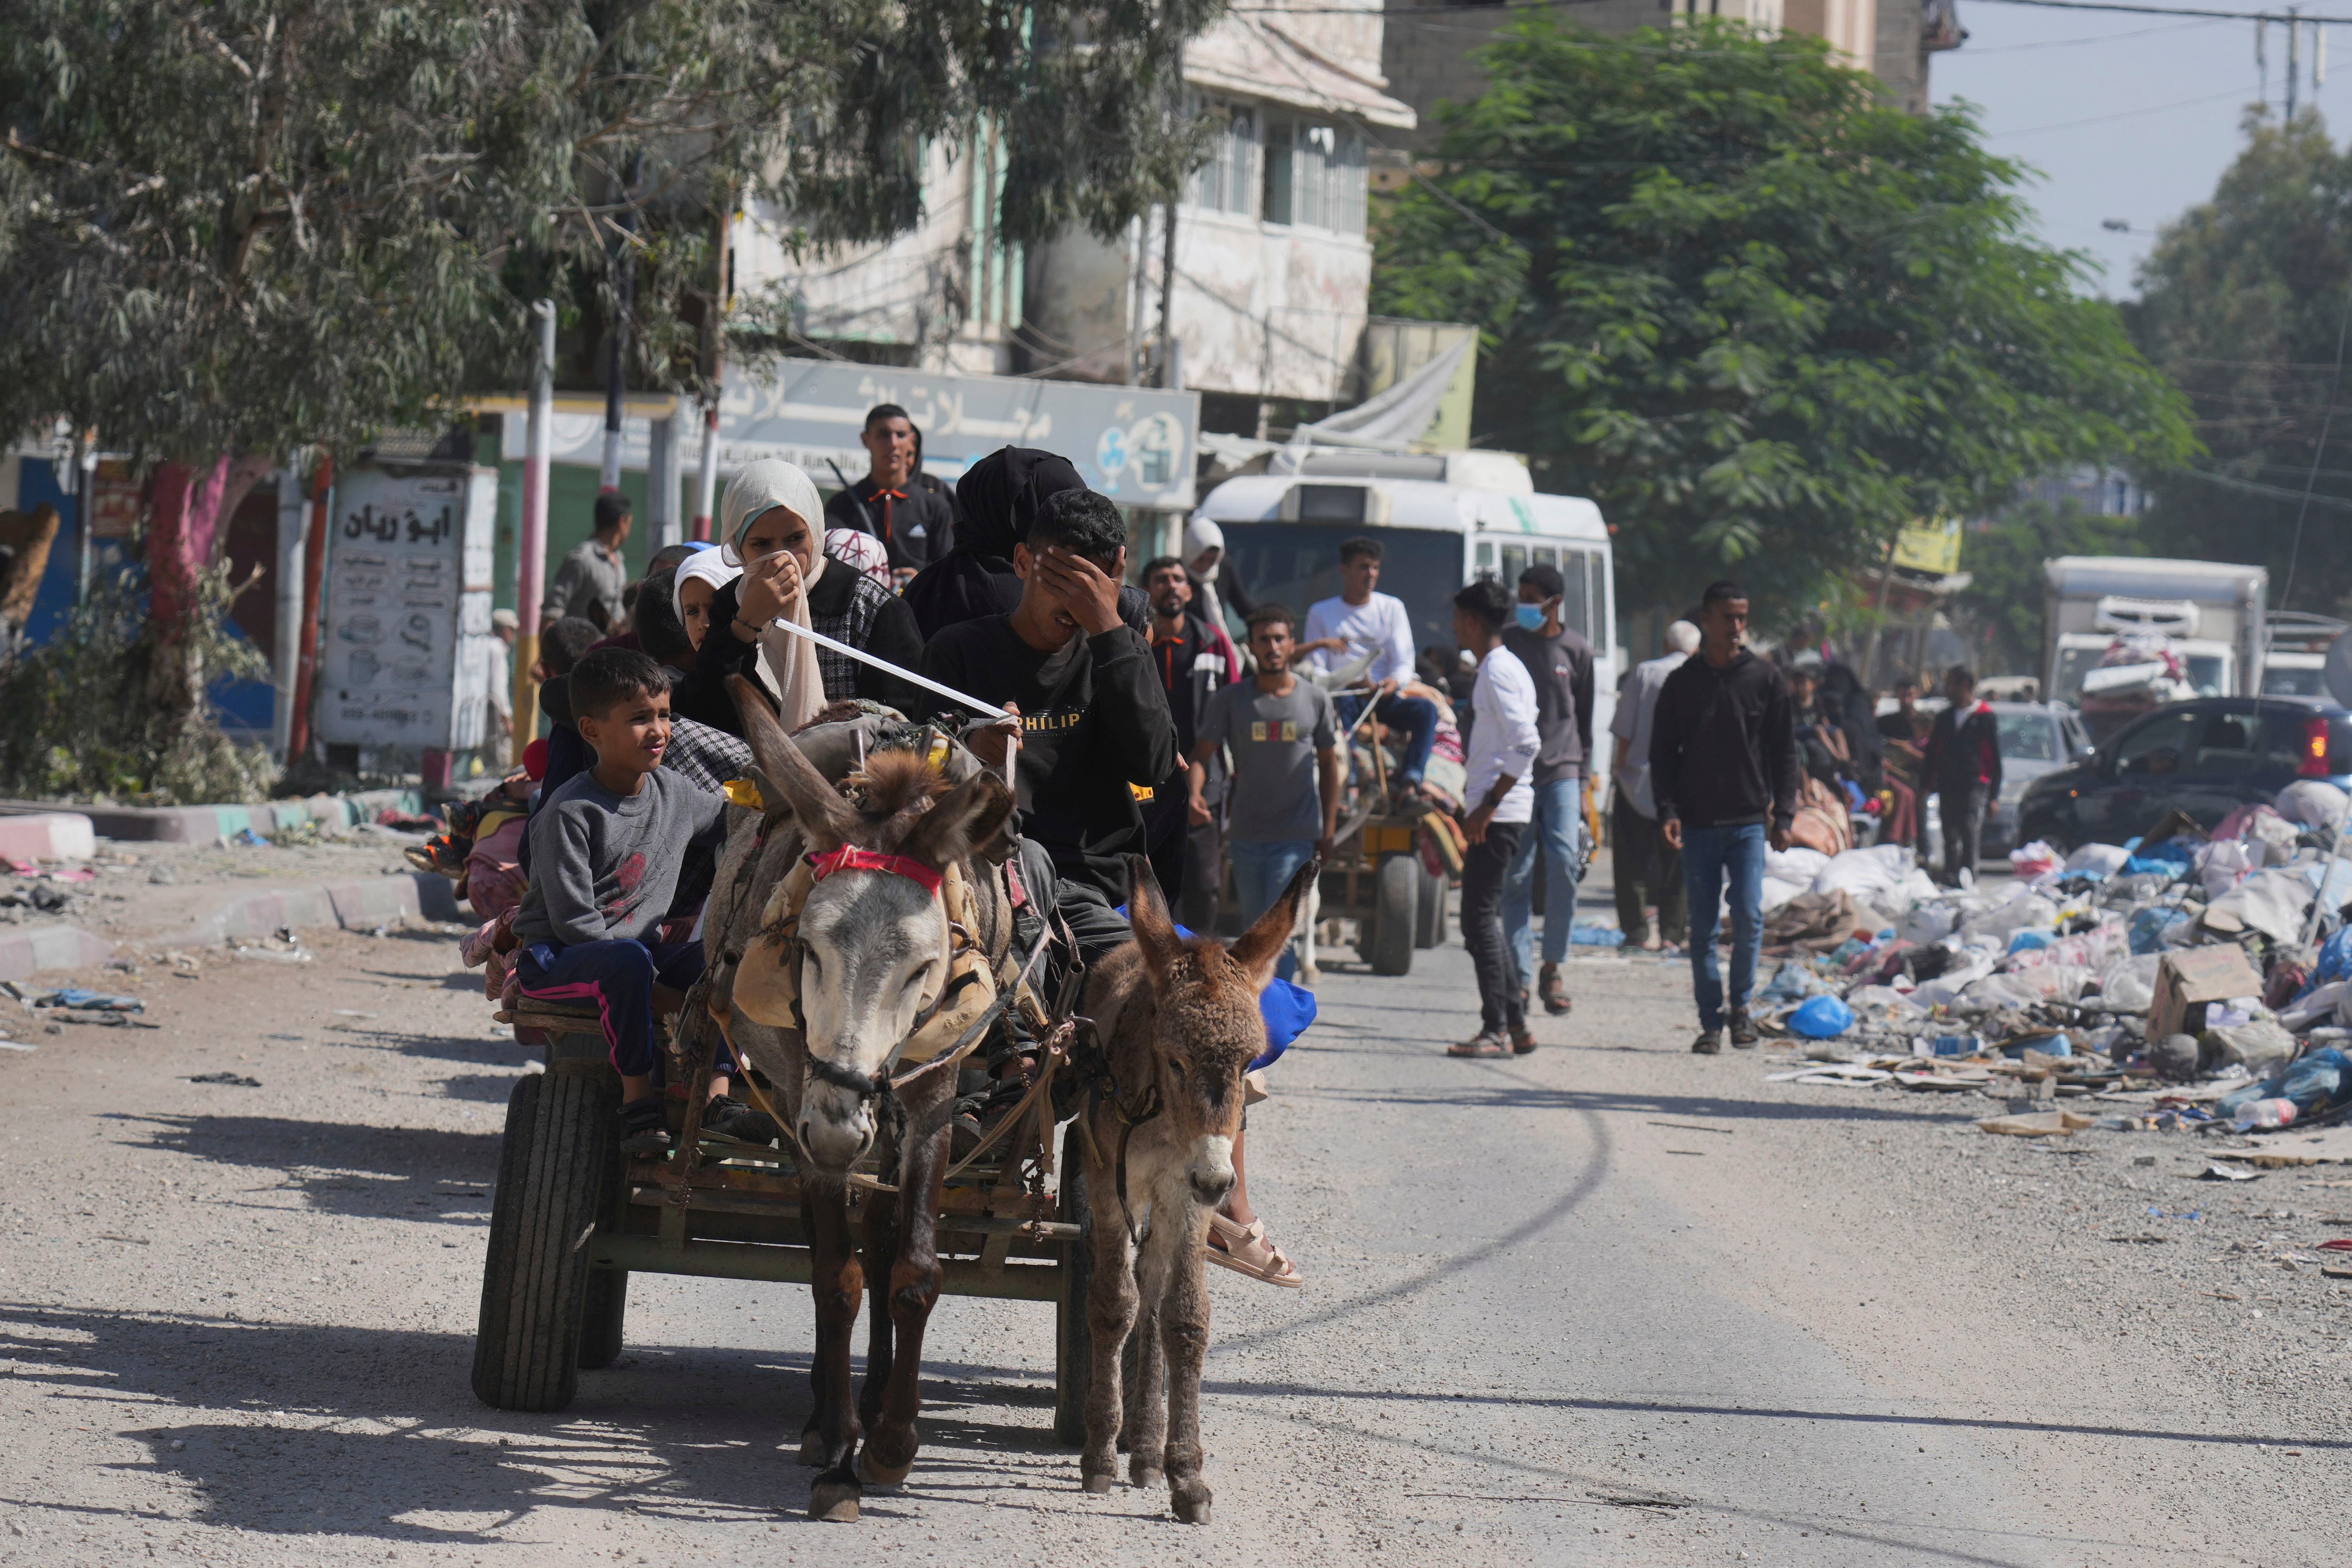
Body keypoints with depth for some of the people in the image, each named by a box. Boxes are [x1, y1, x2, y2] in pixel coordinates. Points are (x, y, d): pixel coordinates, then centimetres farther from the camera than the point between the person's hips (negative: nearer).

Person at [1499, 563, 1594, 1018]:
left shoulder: (1578, 650, 7)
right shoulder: (1507, 643, 6)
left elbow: (1584, 719, 12)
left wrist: (1582, 778, 7)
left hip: (1561, 771, 0)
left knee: (1564, 861, -15)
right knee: (1517, 874, -2)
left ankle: (1553, 967, -1)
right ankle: (1521, 977, 2)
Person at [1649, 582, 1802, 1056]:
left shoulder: (1766, 680, 5)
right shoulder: (1681, 684, 6)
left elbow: (1784, 753, 7)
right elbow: (1663, 753, 7)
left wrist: (1783, 813, -2)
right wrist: (1668, 809, -6)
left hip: (1749, 822, -1)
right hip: (1697, 823, 1)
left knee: (1748, 917, -10)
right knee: (1703, 927, 1)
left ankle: (1741, 1005, 10)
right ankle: (1711, 1021, 8)